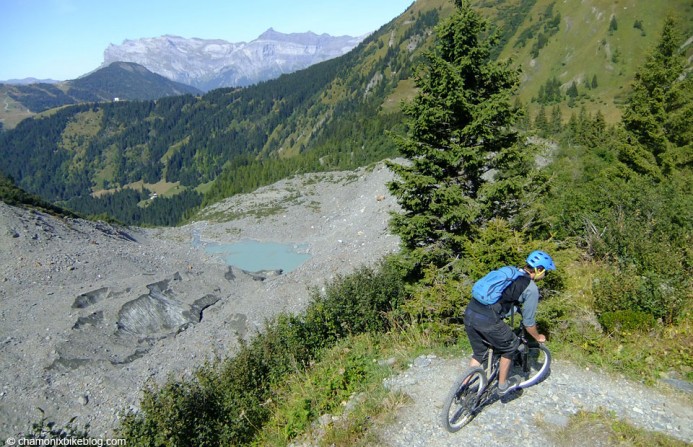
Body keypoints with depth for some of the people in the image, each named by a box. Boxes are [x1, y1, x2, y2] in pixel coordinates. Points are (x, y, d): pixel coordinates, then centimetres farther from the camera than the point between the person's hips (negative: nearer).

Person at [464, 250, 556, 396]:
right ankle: (503, 385, 34)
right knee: (510, 346, 21)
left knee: (479, 352, 26)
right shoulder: (531, 288, 2)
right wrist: (538, 337, 28)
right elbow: (528, 322, 8)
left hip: (470, 312, 7)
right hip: (487, 320, -7)